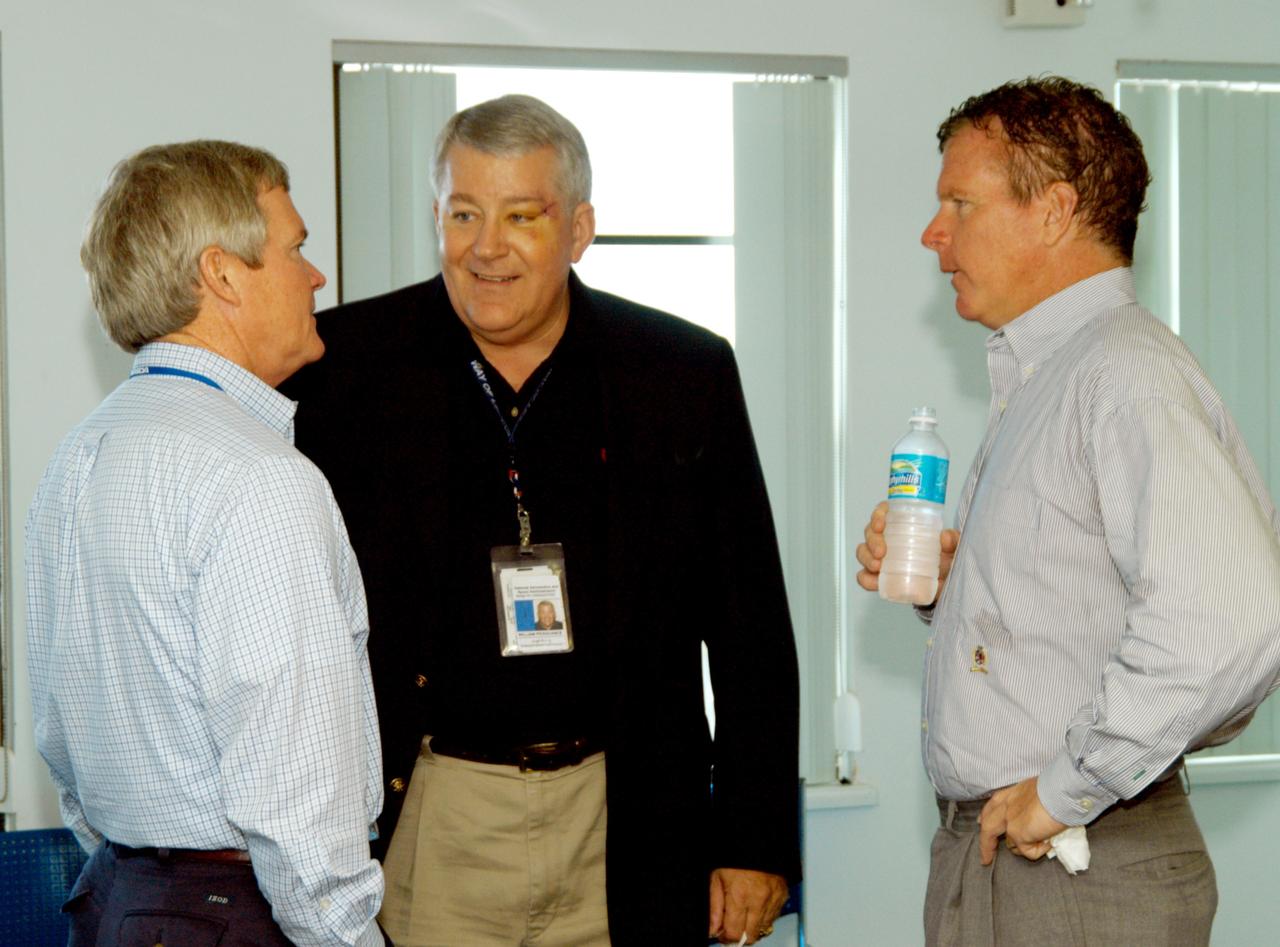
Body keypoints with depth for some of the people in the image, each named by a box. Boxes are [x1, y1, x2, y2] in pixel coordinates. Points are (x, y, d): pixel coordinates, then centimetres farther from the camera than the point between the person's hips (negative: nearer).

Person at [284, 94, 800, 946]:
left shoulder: (688, 373, 3)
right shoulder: (347, 365, 0)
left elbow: (750, 629, 6)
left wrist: (755, 842, 3)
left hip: (624, 828, 1)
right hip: (424, 820, -1)